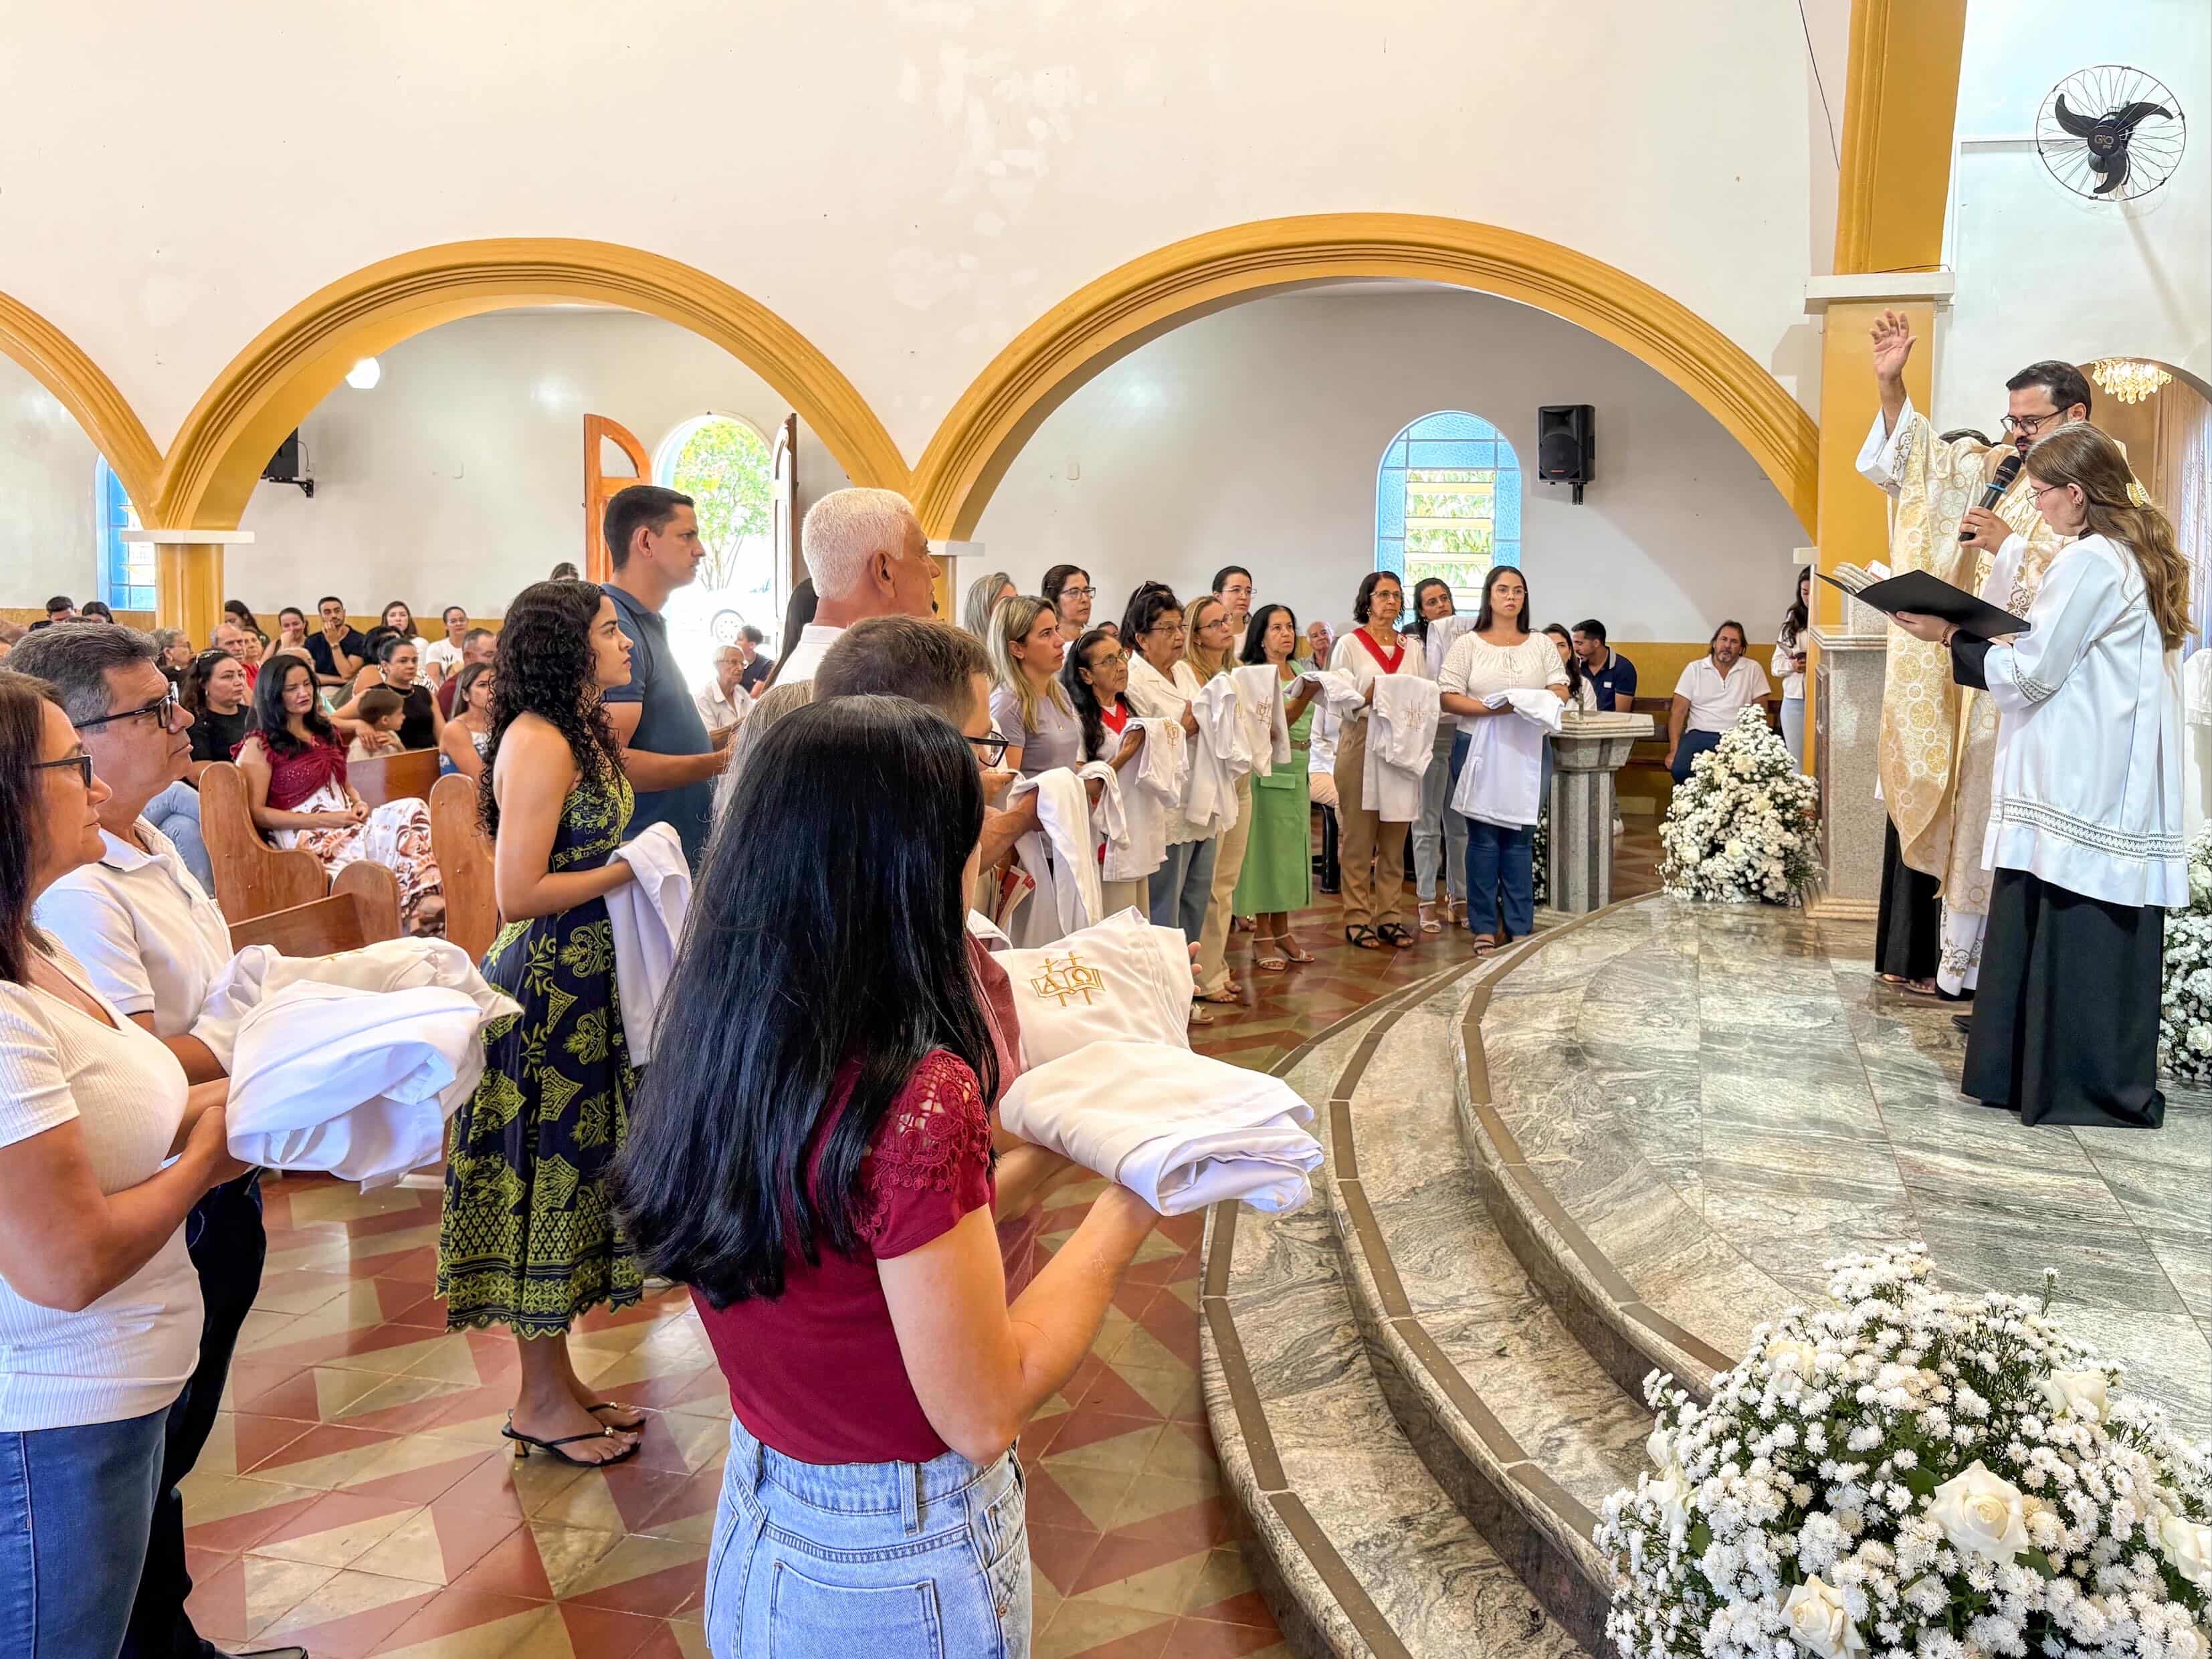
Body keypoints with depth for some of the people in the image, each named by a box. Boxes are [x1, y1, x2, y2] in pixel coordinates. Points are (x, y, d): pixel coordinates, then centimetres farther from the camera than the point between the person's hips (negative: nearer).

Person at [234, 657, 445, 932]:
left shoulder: (323, 730, 23)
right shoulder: (260, 746, 1)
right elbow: (256, 813, -5)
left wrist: (358, 803, 6)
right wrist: (324, 819, -12)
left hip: (348, 823, 7)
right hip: (308, 835, -7)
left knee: (413, 809, -23)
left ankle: (426, 901, -37)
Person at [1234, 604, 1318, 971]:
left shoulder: (1299, 671, 14)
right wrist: (1306, 695, -31)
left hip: (1298, 768, 7)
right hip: (1269, 767, -7)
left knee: (1291, 844, 9)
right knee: (1266, 844, -4)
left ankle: (1282, 930, 17)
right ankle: (1263, 938, 2)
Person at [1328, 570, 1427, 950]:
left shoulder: (1412, 649, 13)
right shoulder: (1349, 645, 1)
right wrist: (1371, 694, -21)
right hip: (1360, 745, -4)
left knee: (1395, 836, 6)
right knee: (1358, 836, -2)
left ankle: (1390, 917, 13)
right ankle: (1357, 919, 4)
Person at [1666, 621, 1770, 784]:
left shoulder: (1753, 670, 8)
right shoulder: (1694, 669, 8)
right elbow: (1679, 711, 5)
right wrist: (1674, 750, -7)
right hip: (1699, 734, 0)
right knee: (1680, 769, -30)